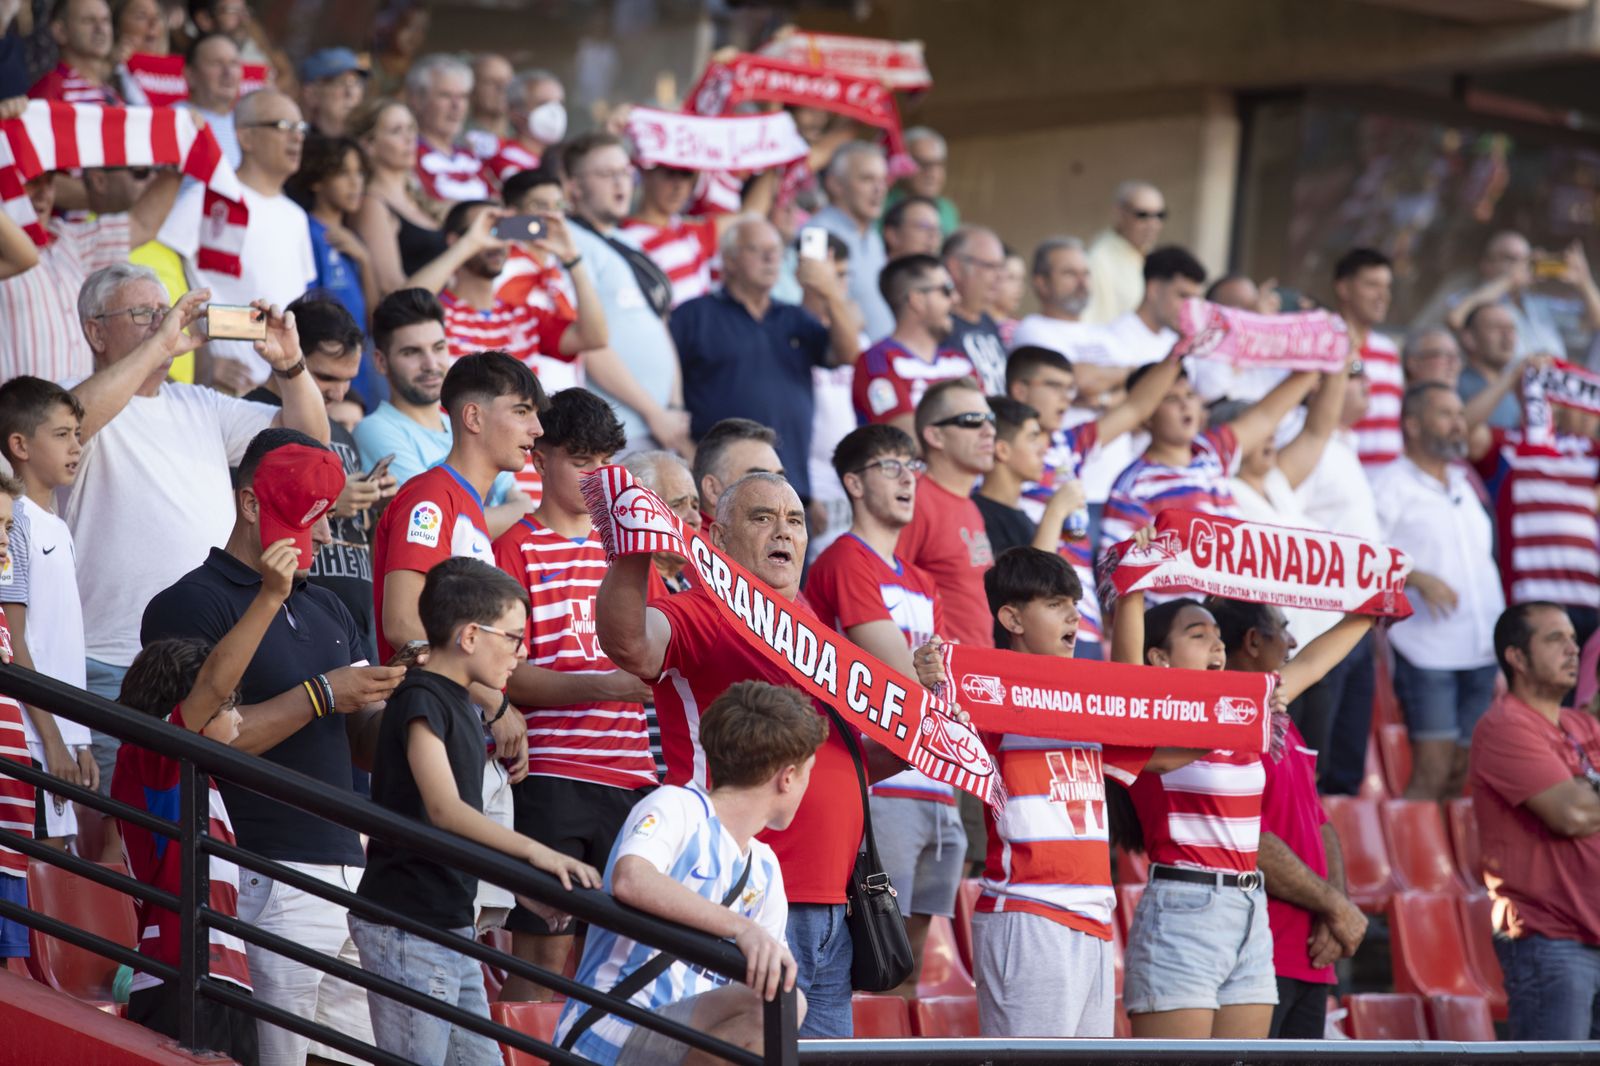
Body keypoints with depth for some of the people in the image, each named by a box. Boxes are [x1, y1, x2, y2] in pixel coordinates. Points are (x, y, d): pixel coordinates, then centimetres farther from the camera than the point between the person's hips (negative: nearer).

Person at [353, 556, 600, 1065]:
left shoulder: (461, 705, 15)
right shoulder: (421, 699, -14)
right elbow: (445, 810, -26)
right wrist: (534, 851, -35)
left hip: (450, 925, 10)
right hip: (406, 926, -10)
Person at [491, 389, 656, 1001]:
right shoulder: (518, 548, 0)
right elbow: (506, 676, -9)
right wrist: (607, 685, -19)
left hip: (628, 774, 5)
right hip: (549, 774, -5)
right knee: (542, 950, -5)